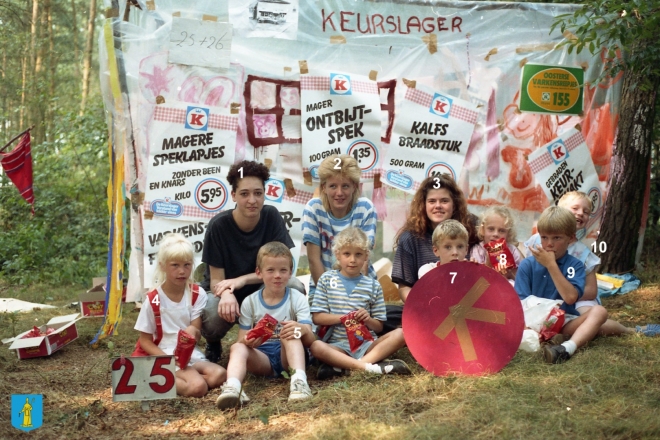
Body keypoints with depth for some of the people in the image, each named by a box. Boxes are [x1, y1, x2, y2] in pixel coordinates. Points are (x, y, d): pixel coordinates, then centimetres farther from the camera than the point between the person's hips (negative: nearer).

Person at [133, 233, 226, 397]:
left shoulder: (197, 294, 2)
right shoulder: (153, 300, -7)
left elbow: (196, 333, 1)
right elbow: (145, 341, -3)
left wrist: (193, 331, -25)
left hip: (191, 355, 5)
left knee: (219, 375, -25)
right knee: (198, 387, -30)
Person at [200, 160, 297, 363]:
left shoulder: (272, 217, -13)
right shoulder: (219, 225, -18)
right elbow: (216, 280, -16)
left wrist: (241, 280, -27)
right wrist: (227, 295, -40)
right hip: (223, 293, -1)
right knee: (213, 315, -36)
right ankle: (213, 344, 3)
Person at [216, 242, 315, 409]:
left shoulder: (297, 299, 0)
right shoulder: (250, 303, 4)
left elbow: (309, 341, -9)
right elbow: (241, 340, 1)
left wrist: (303, 330, -34)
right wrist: (247, 341, -25)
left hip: (288, 355, -1)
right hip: (261, 358, 1)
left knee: (291, 332, -29)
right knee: (237, 348, -28)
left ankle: (299, 380, -50)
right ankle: (232, 387, -56)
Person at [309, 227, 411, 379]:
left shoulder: (373, 285, 11)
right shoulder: (327, 279, 9)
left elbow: (379, 326, 10)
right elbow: (317, 317, 2)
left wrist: (368, 320, -13)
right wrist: (343, 318, -14)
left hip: (366, 344, 2)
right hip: (337, 346, -2)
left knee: (399, 334, -23)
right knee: (315, 346, -33)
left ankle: (341, 366, -33)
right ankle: (369, 367, -37)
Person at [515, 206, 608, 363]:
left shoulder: (575, 265, 4)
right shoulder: (528, 265, 4)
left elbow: (570, 297, -13)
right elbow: (522, 302, -2)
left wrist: (551, 265, -14)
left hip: (565, 322, 1)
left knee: (599, 311, -25)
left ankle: (568, 347, -49)